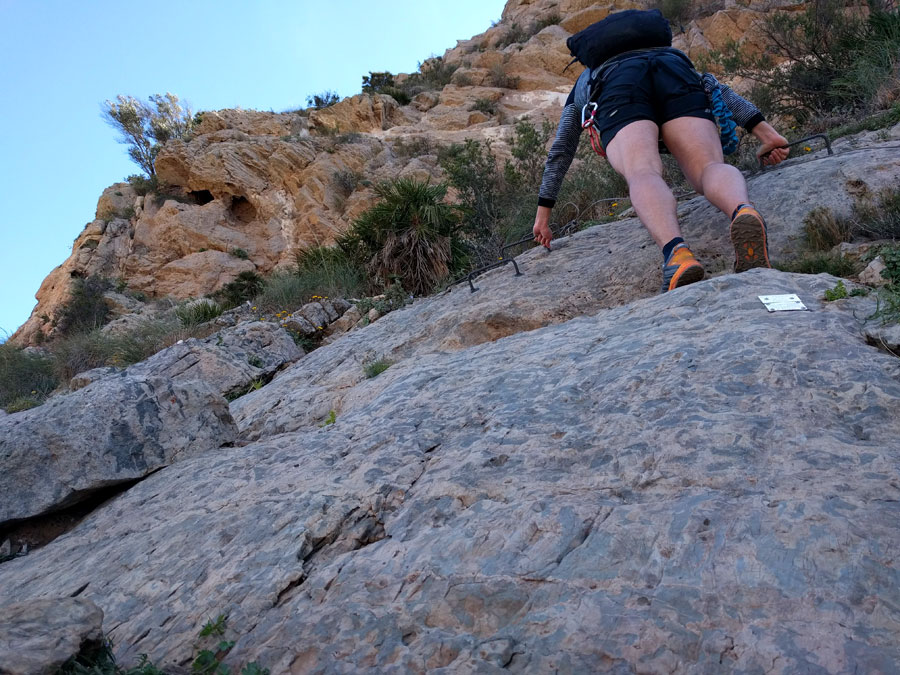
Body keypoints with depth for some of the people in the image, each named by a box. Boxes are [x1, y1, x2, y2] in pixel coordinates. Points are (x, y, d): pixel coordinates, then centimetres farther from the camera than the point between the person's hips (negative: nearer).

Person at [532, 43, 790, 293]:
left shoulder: (580, 91, 45)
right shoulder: (671, 59, 49)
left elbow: (559, 153, 41)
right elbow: (713, 86, 30)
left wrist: (542, 216, 42)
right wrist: (765, 131, 20)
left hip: (619, 94, -2)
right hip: (676, 79, 2)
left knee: (643, 177, -24)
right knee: (710, 169, -10)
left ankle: (676, 253, -56)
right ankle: (743, 212, -46)